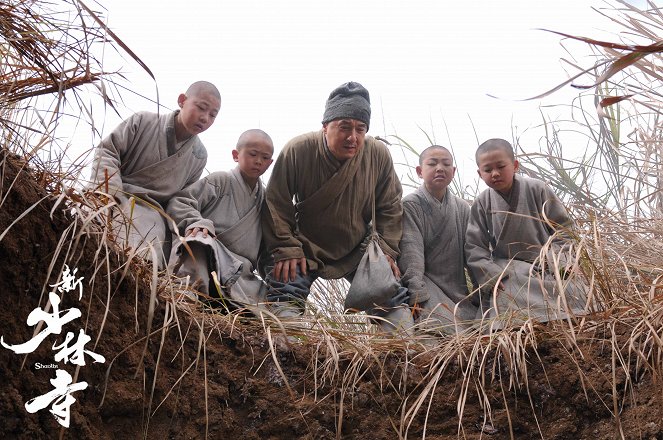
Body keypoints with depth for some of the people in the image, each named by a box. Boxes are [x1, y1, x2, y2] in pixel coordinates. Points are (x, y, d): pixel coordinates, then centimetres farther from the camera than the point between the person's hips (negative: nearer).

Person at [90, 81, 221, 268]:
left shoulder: (199, 156, 13)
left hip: (151, 212, 4)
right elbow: (106, 151, -1)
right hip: (121, 199, -3)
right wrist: (110, 195, -12)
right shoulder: (143, 122, 0)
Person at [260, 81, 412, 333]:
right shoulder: (297, 151, -21)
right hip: (304, 248, -2)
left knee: (392, 294, -3)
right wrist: (286, 249, -17)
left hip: (358, 250, 2)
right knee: (285, 298, -18)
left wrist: (386, 250, -8)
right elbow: (276, 203, -12)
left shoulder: (379, 155, -15)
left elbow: (390, 207, 0)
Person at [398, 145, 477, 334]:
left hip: (457, 288, 6)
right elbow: (410, 253, -16)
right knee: (447, 330, -25)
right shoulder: (410, 205, -7)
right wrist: (417, 296, -24)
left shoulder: (462, 207, 9)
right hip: (427, 285, -5)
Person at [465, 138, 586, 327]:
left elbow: (562, 226, -2)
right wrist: (491, 276, -15)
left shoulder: (537, 189, -6)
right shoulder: (482, 204, -2)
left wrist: (558, 259, -14)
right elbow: (475, 247, -2)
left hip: (547, 267, 0)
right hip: (507, 273, 0)